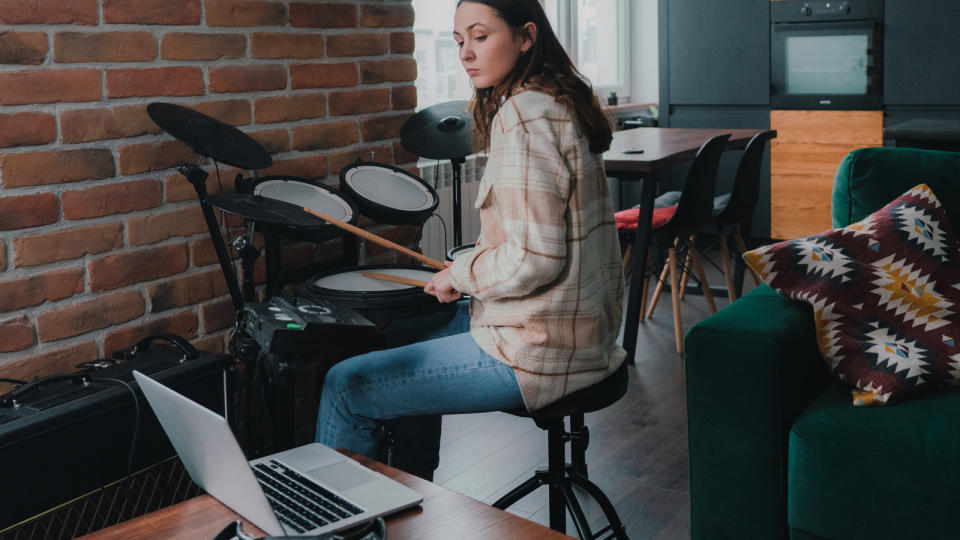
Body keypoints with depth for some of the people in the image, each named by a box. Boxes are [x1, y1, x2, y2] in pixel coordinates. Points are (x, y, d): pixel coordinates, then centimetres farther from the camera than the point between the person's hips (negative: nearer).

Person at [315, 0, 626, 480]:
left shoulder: (524, 114, -20)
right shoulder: (562, 103, 11)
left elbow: (535, 259, -25)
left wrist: (461, 274, -9)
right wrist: (476, 265, 14)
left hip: (538, 352, -11)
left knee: (347, 386, -3)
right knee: (408, 331, 30)